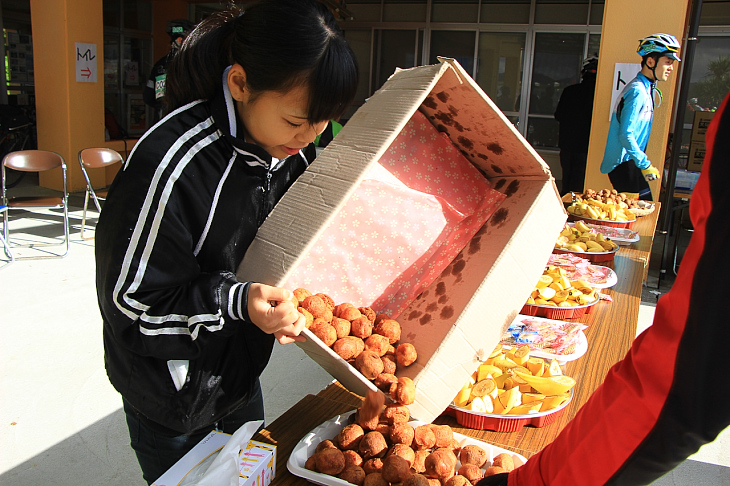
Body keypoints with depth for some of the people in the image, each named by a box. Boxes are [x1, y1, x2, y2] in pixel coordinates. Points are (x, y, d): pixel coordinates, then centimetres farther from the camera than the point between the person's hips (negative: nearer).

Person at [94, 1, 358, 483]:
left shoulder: (295, 149, -9)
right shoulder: (170, 164, -32)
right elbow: (132, 302, -24)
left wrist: (289, 302, -10)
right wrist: (238, 302, -35)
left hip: (243, 369, 7)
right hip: (171, 396, -6)